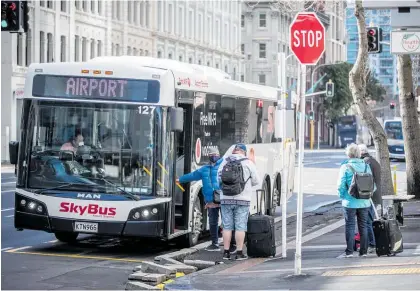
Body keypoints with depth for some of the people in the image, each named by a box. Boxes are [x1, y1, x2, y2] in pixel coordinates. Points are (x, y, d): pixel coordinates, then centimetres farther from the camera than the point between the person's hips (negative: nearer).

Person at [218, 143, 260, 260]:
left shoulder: (224, 162, 5)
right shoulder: (248, 163, -3)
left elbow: (219, 179, 8)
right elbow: (256, 181, 2)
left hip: (226, 199, 3)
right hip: (242, 199, -3)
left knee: (227, 226, 7)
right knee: (240, 227, 1)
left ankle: (226, 252, 8)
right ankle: (239, 253, -1)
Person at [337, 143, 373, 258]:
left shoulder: (345, 167, -10)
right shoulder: (366, 166, 0)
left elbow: (341, 185, -11)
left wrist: (342, 197, 5)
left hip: (350, 202, -3)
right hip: (364, 202, 3)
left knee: (350, 226, 3)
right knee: (363, 226, 11)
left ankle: (349, 251, 2)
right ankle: (363, 251, 13)